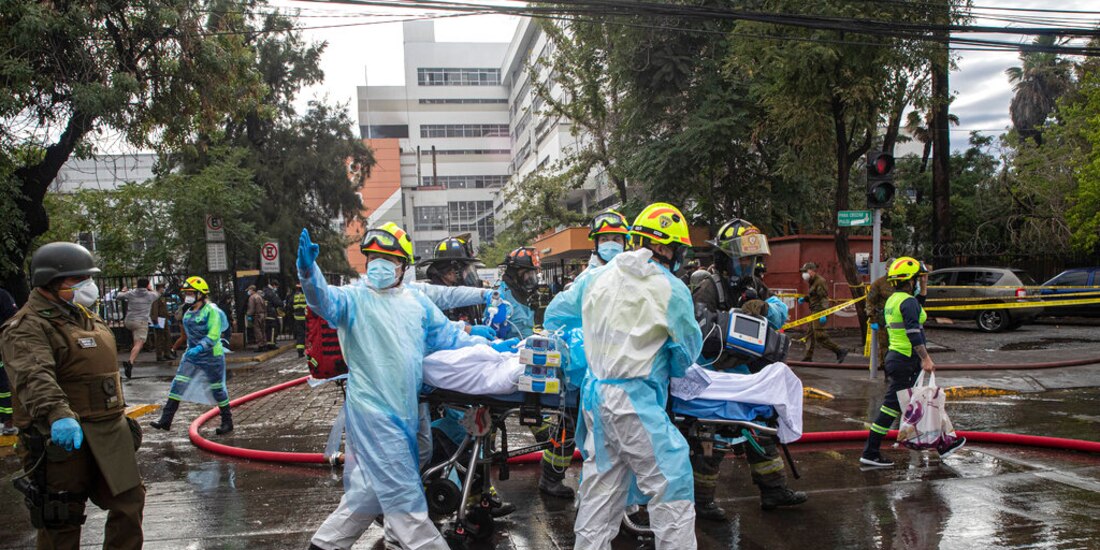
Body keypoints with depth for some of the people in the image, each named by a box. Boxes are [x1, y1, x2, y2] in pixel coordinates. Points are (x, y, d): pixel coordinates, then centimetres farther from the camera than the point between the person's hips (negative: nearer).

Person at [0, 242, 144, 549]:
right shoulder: (28, 327, -15)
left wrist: (118, 414, 28)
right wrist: (58, 414, -50)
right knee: (61, 522, 2)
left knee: (130, 501, 14)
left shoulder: (85, 316, 15)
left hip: (110, 432, 8)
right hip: (65, 438, -8)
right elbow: (34, 377, -34)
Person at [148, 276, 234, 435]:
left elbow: (214, 335, -24)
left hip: (211, 356, -7)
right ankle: (165, 420, 3)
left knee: (217, 389, 3)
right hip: (192, 355, 7)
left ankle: (228, 423, 16)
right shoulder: (188, 313, 9)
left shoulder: (211, 311, -16)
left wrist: (200, 347, -34)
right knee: (178, 385, -1)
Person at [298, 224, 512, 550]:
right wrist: (309, 272, -44)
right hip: (372, 409, -7)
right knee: (403, 491, -4)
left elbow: (448, 336, 16)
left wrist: (490, 347, 7)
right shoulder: (354, 297, -4)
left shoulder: (416, 302, 12)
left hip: (405, 410, 7)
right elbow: (326, 301, -24)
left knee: (372, 487, 17)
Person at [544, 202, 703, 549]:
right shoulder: (673, 290, -7)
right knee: (671, 486, 0)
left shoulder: (596, 277, 9)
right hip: (635, 401, -7)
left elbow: (556, 314, 20)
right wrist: (674, 370, 25)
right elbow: (689, 350, 4)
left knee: (601, 488, 15)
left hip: (595, 394, 7)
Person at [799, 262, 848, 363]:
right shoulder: (812, 282, 17)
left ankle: (840, 351, -9)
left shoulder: (820, 281, -14)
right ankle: (808, 356, 20)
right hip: (814, 311, 11)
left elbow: (824, 298, -21)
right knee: (811, 334, 13)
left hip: (819, 312, -11)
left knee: (820, 337, -14)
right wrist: (804, 299, 10)